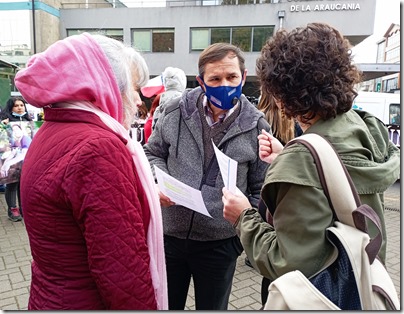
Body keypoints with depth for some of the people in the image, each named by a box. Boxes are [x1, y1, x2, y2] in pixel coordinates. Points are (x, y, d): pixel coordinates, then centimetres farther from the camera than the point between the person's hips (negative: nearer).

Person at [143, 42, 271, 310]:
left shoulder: (256, 126, -7)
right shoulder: (176, 112, -4)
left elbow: (261, 189, -1)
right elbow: (153, 153, 9)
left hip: (220, 243, -1)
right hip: (169, 235, 2)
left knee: (213, 307, 22)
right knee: (164, 305, 22)